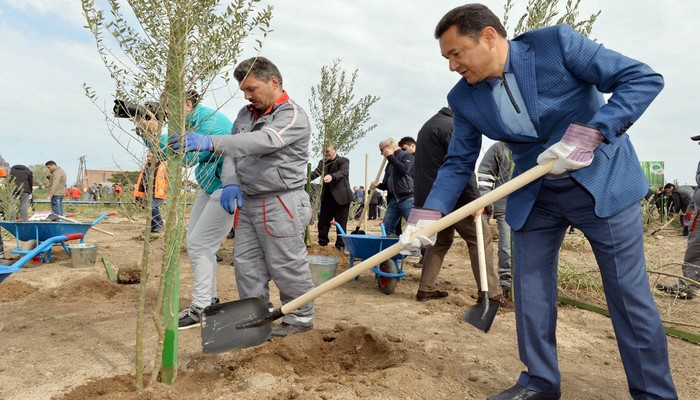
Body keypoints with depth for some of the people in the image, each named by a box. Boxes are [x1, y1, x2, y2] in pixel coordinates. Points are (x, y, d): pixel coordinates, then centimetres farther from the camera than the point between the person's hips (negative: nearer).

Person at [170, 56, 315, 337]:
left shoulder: (293, 116, -12)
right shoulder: (246, 114, 14)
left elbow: (262, 141, -29)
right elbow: (233, 151, 14)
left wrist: (209, 142, -39)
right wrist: (231, 183, -7)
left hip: (280, 204, -7)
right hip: (248, 202, 8)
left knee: (286, 265, 0)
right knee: (246, 262, 9)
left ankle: (301, 317, 19)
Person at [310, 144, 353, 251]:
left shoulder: (344, 161, -3)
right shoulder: (323, 162, 12)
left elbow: (342, 172, -22)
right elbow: (316, 173, -2)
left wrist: (332, 176, -43)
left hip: (341, 197, -5)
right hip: (327, 197, 5)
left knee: (341, 223, 1)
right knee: (322, 222, 9)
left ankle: (340, 247, 11)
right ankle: (322, 244, 21)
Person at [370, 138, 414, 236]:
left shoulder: (406, 155, -2)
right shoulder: (390, 163, 20)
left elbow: (404, 169, -23)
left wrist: (390, 157, -11)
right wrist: (378, 185, 1)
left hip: (408, 199, -8)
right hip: (394, 200, 8)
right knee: (386, 229, 7)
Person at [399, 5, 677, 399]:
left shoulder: (557, 43, -17)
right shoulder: (464, 98, -4)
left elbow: (644, 78, -16)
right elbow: (458, 162, 0)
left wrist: (587, 135, -28)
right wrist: (428, 216, -13)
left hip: (603, 181, -4)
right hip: (535, 196, 4)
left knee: (628, 292, 1)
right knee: (530, 289, 5)